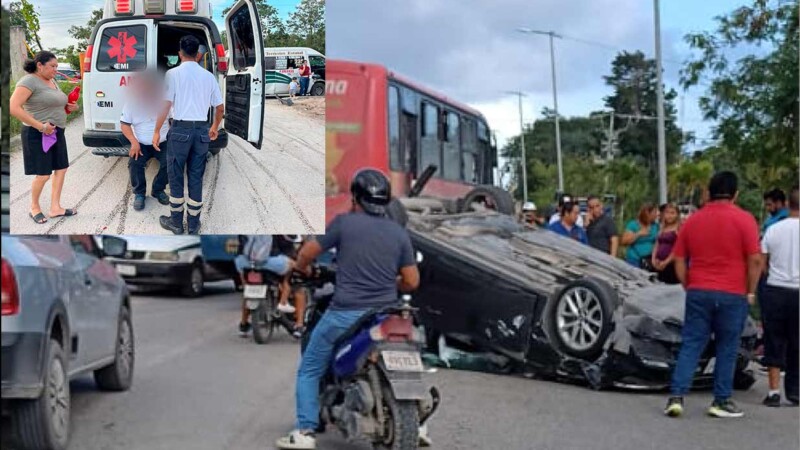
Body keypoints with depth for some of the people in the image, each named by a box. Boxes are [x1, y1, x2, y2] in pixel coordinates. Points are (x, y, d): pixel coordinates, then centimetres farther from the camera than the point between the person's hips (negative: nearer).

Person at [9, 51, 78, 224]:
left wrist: (68, 107, 7)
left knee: (61, 169, 9)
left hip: (57, 133, 9)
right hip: (38, 135, -9)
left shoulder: (52, 82, 12)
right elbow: (13, 108, -24)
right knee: (43, 175, -4)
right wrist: (41, 126, -26)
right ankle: (34, 208, 17)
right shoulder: (29, 81, -15)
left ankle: (55, 208, 18)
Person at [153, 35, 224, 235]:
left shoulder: (173, 74, -6)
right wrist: (215, 127, 29)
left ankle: (176, 222, 17)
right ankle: (193, 224, 16)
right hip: (202, 130, 3)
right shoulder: (208, 76, 6)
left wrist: (156, 131, -2)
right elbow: (220, 107, 11)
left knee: (176, 177, 9)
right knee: (196, 178, 10)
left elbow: (165, 105, -11)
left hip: (180, 129, -3)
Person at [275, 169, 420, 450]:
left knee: (309, 370, 11)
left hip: (345, 315, -4)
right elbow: (412, 281, 5)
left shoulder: (344, 223, -4)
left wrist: (300, 270, 24)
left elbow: (307, 252, 2)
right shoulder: (399, 233, 6)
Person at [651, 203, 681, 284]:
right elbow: (657, 245, 18)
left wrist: (666, 262, -13)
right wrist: (654, 259, 2)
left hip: (672, 265, -7)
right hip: (660, 266, 7)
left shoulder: (679, 229, -5)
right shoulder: (662, 229, 17)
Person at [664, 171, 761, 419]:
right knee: (727, 349, 8)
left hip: (698, 293, 3)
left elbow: (679, 261, 8)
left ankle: (676, 397, -3)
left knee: (690, 345, 5)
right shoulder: (744, 219, -5)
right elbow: (755, 260, -9)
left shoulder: (692, 220, 6)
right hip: (732, 295, -3)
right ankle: (722, 401, 13)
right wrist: (751, 292, 0)